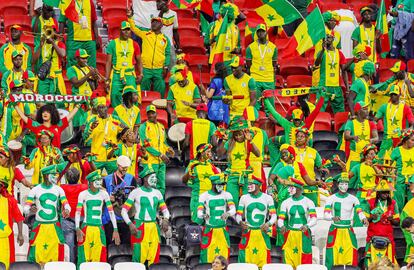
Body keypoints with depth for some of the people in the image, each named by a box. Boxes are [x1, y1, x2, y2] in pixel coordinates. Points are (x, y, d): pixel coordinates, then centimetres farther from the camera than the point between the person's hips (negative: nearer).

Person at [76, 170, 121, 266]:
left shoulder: (103, 194, 6)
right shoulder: (83, 194, -1)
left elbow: (111, 211, 6)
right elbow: (78, 212, -5)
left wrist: (115, 230, 0)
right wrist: (77, 229, -19)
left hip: (99, 229, 2)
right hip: (86, 229, -2)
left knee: (98, 260, 0)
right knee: (84, 260, -4)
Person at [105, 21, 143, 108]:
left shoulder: (134, 44, 9)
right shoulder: (113, 43, 3)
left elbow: (139, 61, 17)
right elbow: (108, 63, 3)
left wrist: (140, 74, -1)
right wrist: (107, 80, -4)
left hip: (130, 75, 1)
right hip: (116, 75, -1)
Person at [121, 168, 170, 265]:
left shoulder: (157, 193, 13)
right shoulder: (136, 192, -1)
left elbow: (164, 209, 19)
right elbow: (124, 210, -2)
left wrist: (165, 219, -3)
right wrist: (130, 224, -16)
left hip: (153, 227, 5)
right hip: (140, 228, -5)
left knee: (153, 259, 4)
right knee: (139, 258, -9)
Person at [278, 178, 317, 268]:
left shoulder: (308, 202, 1)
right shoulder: (286, 203, 7)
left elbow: (314, 219, -6)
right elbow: (280, 219, 3)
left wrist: (307, 225, -27)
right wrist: (282, 226, -20)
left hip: (304, 235, -2)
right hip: (290, 236, 2)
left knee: (304, 262, -4)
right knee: (289, 262, -4)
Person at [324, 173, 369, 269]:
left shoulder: (353, 199, 4)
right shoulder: (331, 198, 1)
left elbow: (360, 212, -9)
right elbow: (326, 214, -10)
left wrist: (364, 219, -32)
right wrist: (333, 218, -32)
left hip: (348, 231, 1)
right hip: (335, 231, -1)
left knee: (351, 256, -7)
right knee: (332, 256, -8)